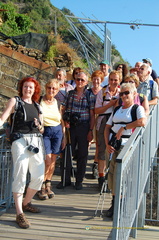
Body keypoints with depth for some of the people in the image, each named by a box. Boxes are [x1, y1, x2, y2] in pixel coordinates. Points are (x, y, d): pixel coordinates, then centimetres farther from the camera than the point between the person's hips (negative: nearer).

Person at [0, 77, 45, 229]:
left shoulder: (37, 106, 21)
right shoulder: (15, 101, 8)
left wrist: (39, 126, 0)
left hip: (36, 141, 5)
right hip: (20, 140, -5)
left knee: (39, 176, 3)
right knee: (20, 176, -10)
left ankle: (26, 203, 27)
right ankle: (19, 213, -5)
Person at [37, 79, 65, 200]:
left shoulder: (58, 103, 11)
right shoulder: (39, 101, 0)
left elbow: (62, 121, 14)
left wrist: (64, 137, 12)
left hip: (57, 132, 4)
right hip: (44, 132, -4)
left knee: (53, 160, 5)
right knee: (47, 160, -12)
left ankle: (48, 185, 19)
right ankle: (41, 187, 2)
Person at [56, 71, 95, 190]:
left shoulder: (90, 95, 2)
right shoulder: (70, 94, 9)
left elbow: (92, 115, -1)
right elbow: (63, 110, 12)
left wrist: (91, 130, -7)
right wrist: (65, 121, -6)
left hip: (83, 127, -2)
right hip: (70, 127, 2)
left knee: (82, 154, 4)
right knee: (67, 153, 4)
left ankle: (79, 181, 16)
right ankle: (65, 179, 15)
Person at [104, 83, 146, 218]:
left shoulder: (137, 108, -1)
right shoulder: (117, 109, 18)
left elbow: (142, 122, -22)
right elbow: (108, 127, 16)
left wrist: (124, 127, -16)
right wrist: (107, 144, 1)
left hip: (126, 145, -6)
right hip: (112, 145, 6)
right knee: (111, 174, 5)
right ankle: (114, 204, 17)